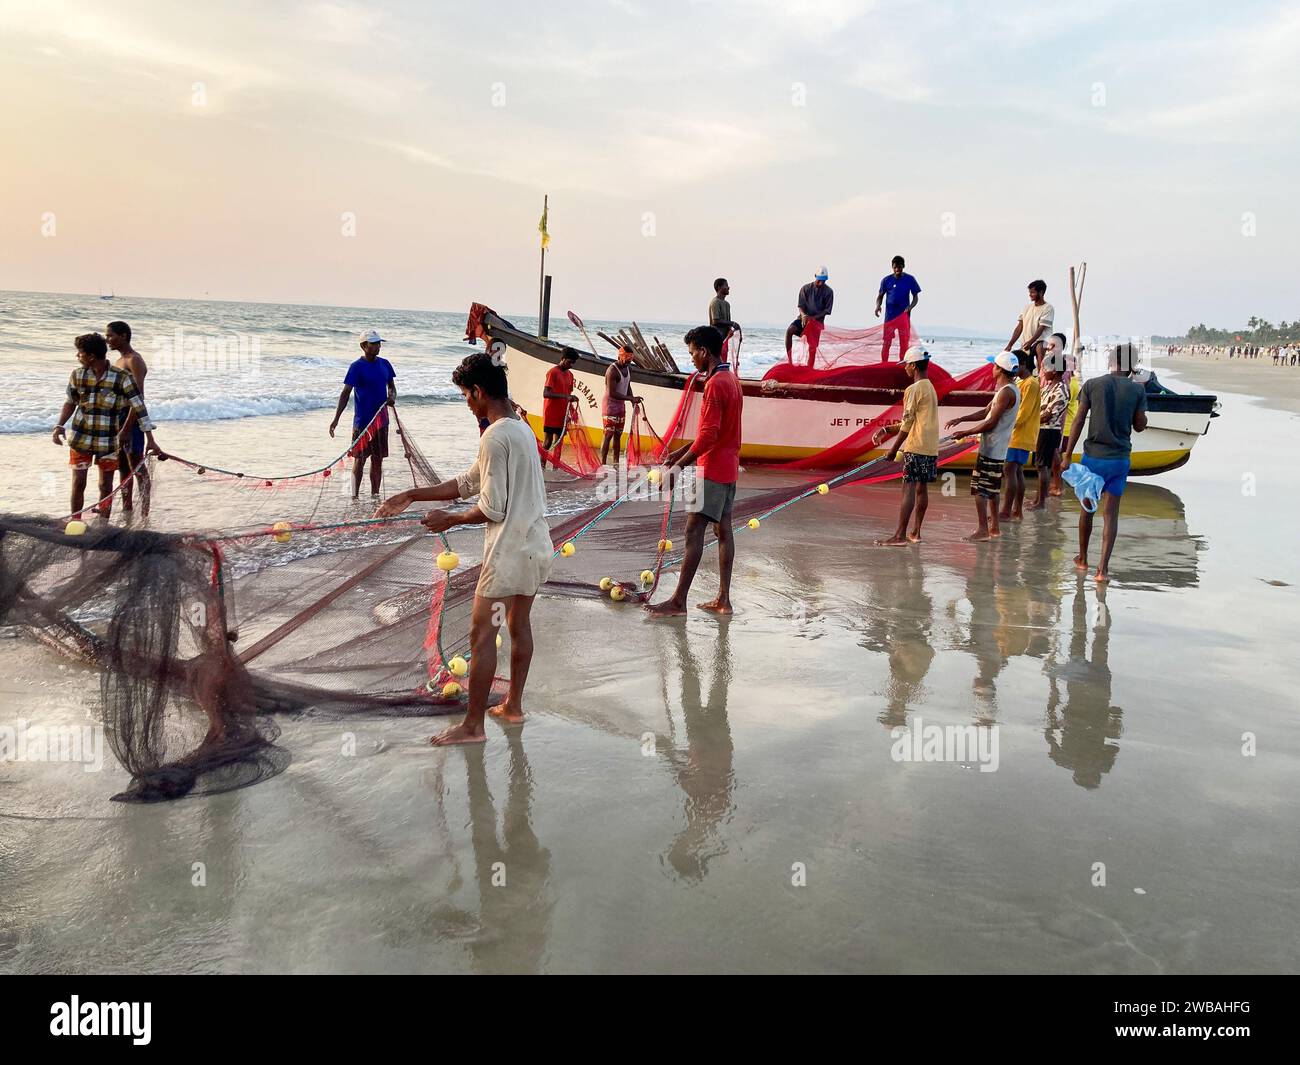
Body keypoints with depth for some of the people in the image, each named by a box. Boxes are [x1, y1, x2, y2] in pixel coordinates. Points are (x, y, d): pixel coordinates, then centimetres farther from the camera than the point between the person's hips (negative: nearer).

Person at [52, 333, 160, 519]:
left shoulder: (121, 378, -14)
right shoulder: (77, 375, -3)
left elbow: (139, 408, -12)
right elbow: (70, 402, 12)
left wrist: (150, 441, -14)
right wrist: (59, 425, -2)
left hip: (109, 441, -2)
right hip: (81, 438, 2)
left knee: (106, 486, 6)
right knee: (78, 483, 3)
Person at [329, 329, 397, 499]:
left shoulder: (384, 364, 8)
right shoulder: (357, 367, -9)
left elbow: (391, 386, 19)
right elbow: (346, 393, -12)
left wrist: (392, 397, -5)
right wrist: (336, 419, -20)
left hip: (381, 420, 5)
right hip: (362, 420, -5)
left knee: (378, 459, 9)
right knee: (359, 459, -1)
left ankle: (375, 495, 16)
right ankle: (355, 497, 5)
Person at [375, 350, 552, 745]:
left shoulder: (495, 437, -19)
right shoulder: (522, 429, 11)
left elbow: (492, 508, -20)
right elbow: (467, 483, 17)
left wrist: (450, 519, -3)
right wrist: (412, 495, 17)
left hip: (508, 553, -9)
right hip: (536, 547, 10)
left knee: (481, 633, 0)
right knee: (519, 625, 19)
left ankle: (473, 725, 7)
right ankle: (513, 705, 32)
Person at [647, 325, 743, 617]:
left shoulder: (715, 384, -17)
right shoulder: (731, 379, 14)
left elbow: (708, 435, -23)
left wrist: (679, 466, -20)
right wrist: (683, 451, 19)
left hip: (712, 469, -10)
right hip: (728, 467, 10)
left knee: (694, 530, -7)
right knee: (723, 530, 10)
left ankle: (678, 602, -5)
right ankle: (723, 599, 13)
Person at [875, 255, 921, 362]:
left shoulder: (910, 279, -1)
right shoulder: (886, 280, -1)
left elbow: (915, 297, 4)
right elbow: (880, 296, 6)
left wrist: (910, 307, -15)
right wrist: (878, 306, -15)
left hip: (904, 316, 0)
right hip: (890, 315, 0)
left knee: (904, 342, 1)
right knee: (886, 342, -3)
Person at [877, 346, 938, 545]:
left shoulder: (914, 389, -11)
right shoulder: (931, 388, 16)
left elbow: (907, 423, -13)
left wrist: (894, 448, -9)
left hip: (916, 447, -9)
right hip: (931, 447, 9)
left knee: (909, 489, -9)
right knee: (921, 488, 11)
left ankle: (900, 535, -10)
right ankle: (916, 532, 16)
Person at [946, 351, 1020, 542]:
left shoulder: (1006, 392, -17)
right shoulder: (1007, 390, 15)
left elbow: (991, 423, -20)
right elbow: (986, 412, 19)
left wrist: (965, 433, -14)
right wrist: (960, 419, 10)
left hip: (992, 448, -10)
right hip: (995, 448, 10)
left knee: (979, 488, -9)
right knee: (991, 489, 17)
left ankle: (983, 529, -9)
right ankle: (994, 526, 23)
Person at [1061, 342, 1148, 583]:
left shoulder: (1092, 385, -3)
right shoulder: (1137, 390, -3)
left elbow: (1078, 422, -4)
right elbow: (1139, 426, 7)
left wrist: (1068, 455, 0)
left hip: (1093, 456, 0)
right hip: (1120, 458, 0)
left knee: (1087, 508, 16)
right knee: (1110, 513, 2)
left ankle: (1082, 559, 30)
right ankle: (1103, 568, -4)